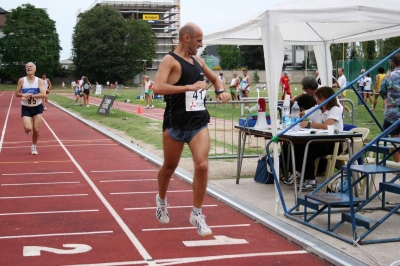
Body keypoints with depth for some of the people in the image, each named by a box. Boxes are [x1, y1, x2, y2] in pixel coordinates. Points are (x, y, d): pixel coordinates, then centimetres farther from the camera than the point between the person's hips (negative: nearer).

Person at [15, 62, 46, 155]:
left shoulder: (39, 81, -8)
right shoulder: (22, 80, -5)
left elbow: (43, 94, -18)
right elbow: (17, 93, 3)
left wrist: (31, 96, -26)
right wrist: (23, 95, -19)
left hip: (37, 107, 0)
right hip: (26, 108, 0)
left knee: (36, 129, 1)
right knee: (28, 128, -18)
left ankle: (33, 147, 25)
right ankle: (26, 129, 21)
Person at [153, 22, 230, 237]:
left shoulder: (198, 61, 12)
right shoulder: (170, 61, -10)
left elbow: (214, 78, 31)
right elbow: (158, 88, -26)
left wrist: (220, 91, 9)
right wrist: (189, 87, -28)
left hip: (199, 123, 5)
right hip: (175, 124, -5)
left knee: (202, 166, -11)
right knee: (170, 166, 13)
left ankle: (197, 213, 2)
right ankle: (161, 199, 42)